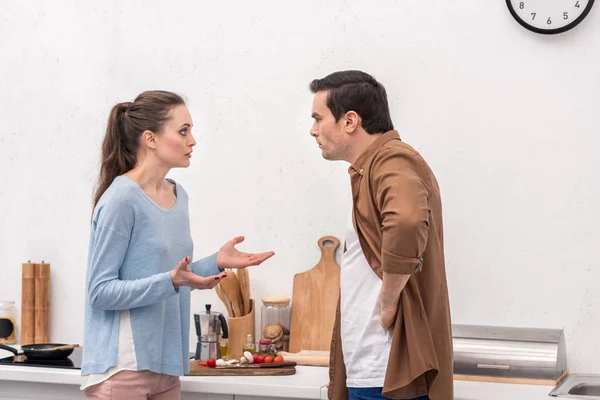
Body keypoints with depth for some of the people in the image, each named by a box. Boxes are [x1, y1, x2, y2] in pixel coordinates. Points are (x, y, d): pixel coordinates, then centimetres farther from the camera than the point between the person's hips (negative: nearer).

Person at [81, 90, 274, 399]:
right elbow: (101, 291, -15)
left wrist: (216, 262, 3)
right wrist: (171, 281, -25)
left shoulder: (178, 195, 8)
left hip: (165, 364, 7)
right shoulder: (122, 199, -14)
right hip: (122, 368, -7)